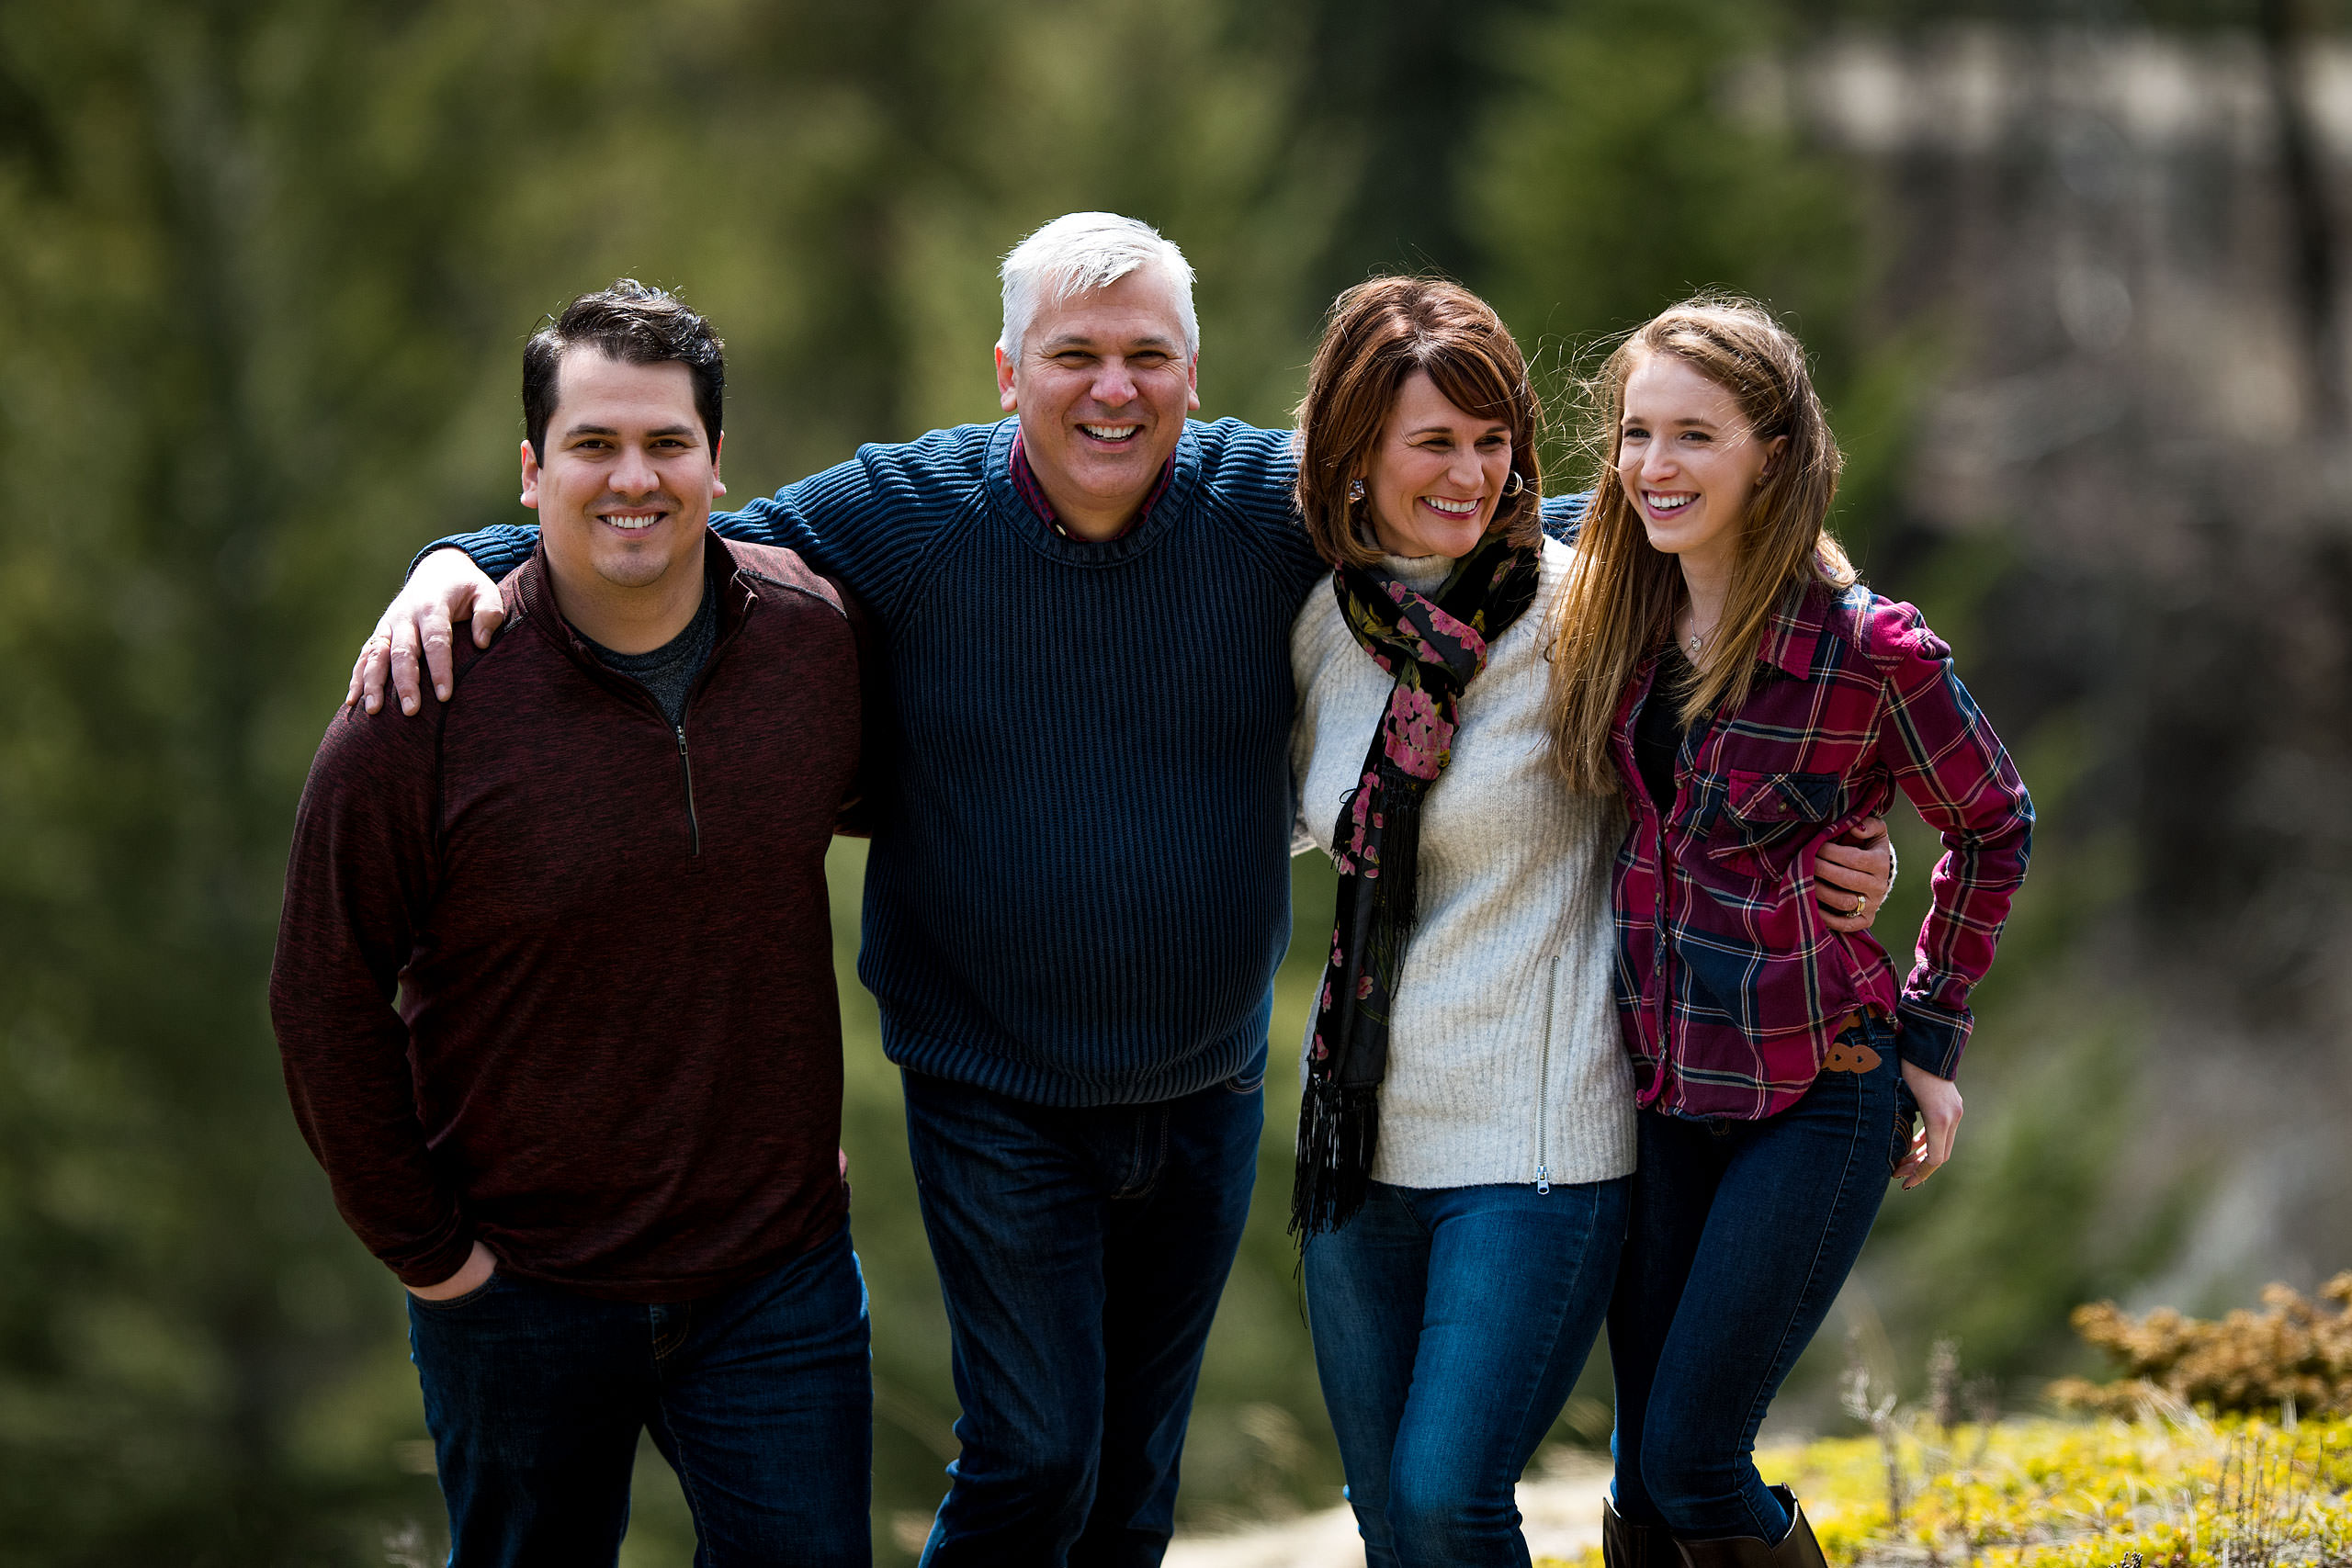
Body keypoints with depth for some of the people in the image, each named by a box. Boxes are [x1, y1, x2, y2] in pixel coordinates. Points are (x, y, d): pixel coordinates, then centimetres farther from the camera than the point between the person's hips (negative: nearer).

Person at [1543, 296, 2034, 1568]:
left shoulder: (1873, 651, -14)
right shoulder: (1610, 622, 2)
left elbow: (1991, 827, 1)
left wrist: (1930, 1033, 1)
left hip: (1816, 1093, -5)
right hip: (1658, 1086, 5)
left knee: (1692, 1461, -8)